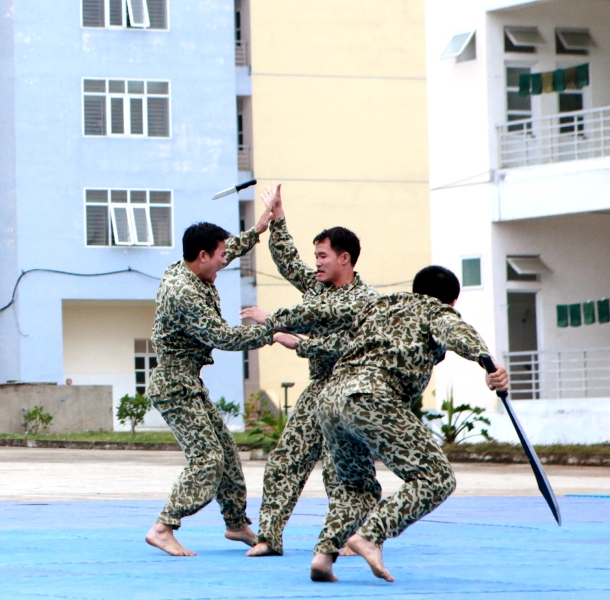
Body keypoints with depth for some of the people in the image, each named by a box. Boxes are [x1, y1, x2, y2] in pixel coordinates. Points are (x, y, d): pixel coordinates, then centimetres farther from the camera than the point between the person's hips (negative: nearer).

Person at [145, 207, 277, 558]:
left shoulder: (184, 272, 5)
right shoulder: (184, 293, -25)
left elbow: (229, 251, 27)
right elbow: (223, 337, -26)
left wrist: (257, 231, 28)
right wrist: (269, 333, -20)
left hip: (189, 384, 10)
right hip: (176, 387, -10)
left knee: (226, 450, 15)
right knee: (206, 458, -15)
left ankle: (237, 524, 26)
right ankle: (163, 529, -17)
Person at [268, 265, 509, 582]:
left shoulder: (379, 306, 33)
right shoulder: (437, 312, 16)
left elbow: (327, 313, 39)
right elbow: (457, 333, -6)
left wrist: (275, 320, 55)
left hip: (329, 399, 7)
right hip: (373, 398, -7)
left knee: (355, 486, 27)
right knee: (435, 479, -5)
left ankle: (324, 552, 5)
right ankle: (370, 535, -21)